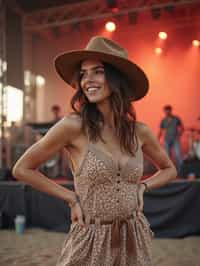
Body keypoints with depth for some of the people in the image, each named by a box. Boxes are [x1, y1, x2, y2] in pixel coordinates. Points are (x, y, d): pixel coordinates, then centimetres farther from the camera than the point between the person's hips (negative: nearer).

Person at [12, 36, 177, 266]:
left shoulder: (139, 131, -4)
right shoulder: (73, 126, -15)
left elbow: (169, 169, 15)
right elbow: (22, 169, -7)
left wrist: (142, 187, -2)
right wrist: (71, 198, -8)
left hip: (134, 237, 4)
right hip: (91, 239, -3)